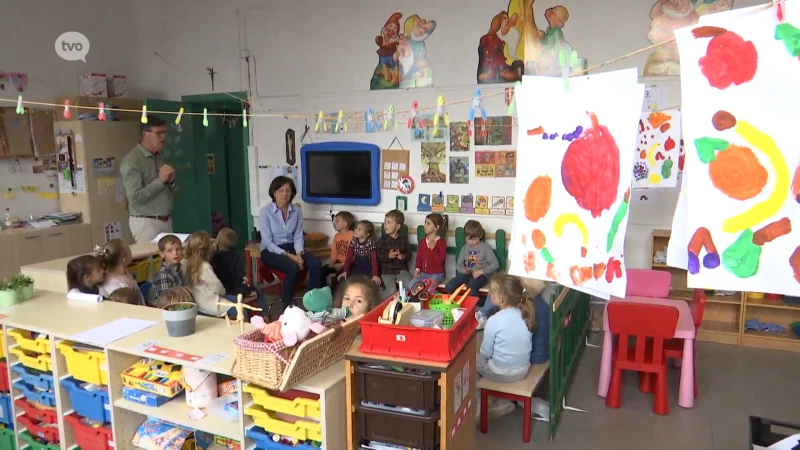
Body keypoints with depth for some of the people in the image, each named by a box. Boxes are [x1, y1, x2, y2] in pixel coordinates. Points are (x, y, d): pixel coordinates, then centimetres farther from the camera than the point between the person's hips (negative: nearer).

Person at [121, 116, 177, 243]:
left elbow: (172, 195, 17)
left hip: (166, 221, 7)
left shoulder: (160, 158, 12)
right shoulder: (131, 161, -11)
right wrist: (160, 180, -17)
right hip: (146, 222, -7)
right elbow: (135, 197, -20)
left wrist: (171, 182, -4)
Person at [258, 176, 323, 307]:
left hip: (291, 247, 4)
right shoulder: (265, 211, -12)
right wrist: (288, 255, -23)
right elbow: (268, 242, -15)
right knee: (293, 267, -34)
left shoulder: (297, 211, 1)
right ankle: (288, 306, -18)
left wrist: (299, 254, -17)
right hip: (271, 251, -4)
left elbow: (298, 237, 2)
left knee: (316, 265, -24)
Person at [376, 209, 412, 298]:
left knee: (412, 286, -18)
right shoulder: (382, 240, -2)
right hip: (387, 271, -2)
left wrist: (403, 256, -17)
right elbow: (378, 257, -9)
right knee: (392, 290, -24)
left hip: (402, 270, 3)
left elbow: (409, 254, 5)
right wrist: (388, 256, -27)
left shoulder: (404, 239, 6)